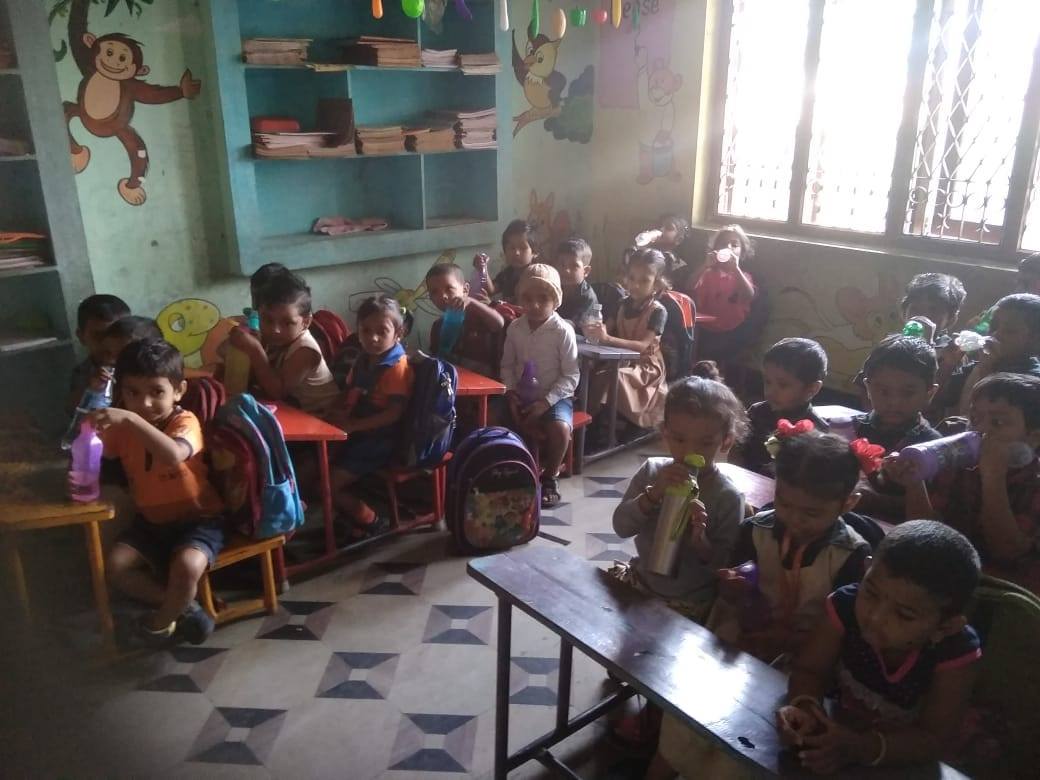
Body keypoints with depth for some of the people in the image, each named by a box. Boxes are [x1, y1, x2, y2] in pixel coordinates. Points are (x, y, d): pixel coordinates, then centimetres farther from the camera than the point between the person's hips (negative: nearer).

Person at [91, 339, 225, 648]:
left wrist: (130, 419, -52)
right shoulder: (122, 428, -1)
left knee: (187, 566, -31)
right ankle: (182, 608, 1)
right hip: (151, 520, 6)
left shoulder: (185, 422, -21)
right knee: (116, 565, -15)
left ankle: (160, 624, 1)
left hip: (198, 519, -6)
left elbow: (173, 455, -43)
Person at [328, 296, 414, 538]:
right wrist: (339, 414, -5)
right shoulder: (363, 361, 8)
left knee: (329, 484, -12)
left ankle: (369, 521, 10)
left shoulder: (398, 368, -19)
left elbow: (394, 413, -24)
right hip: (358, 435, 9)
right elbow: (351, 396, 17)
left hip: (381, 441, -9)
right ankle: (353, 512, 21)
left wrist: (354, 425, -25)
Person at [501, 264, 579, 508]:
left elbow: (571, 377, -13)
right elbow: (507, 365, 7)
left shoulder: (563, 331, -14)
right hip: (523, 395, 4)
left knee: (560, 428, -31)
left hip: (555, 397, -4)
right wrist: (511, 393, -9)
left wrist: (546, 401, -22)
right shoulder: (515, 328, -1)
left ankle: (551, 476, -2)